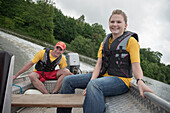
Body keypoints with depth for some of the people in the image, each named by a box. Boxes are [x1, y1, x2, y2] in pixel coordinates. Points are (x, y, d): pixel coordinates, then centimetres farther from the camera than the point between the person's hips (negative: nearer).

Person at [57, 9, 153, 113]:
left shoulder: (131, 41, -2)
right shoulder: (105, 42, 15)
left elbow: (136, 66, -11)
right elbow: (99, 64, 5)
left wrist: (140, 81, -32)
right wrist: (92, 80, -12)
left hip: (120, 80, -6)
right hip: (103, 76, 7)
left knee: (94, 85, -40)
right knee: (68, 81, 0)